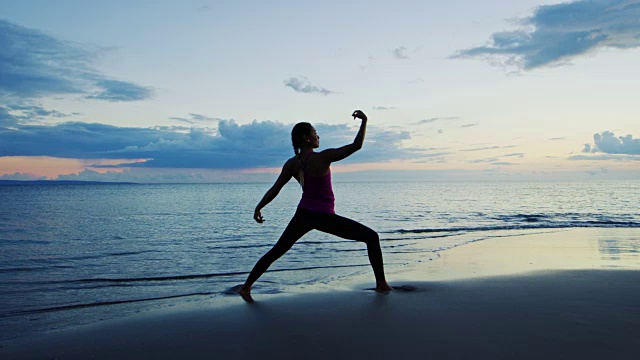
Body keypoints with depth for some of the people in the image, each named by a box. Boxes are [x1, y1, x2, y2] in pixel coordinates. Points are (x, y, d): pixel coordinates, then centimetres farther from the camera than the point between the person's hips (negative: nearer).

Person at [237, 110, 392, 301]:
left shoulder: (291, 164, 1)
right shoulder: (324, 157, -15)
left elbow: (275, 189, 1)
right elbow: (356, 145, -14)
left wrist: (258, 208, 11)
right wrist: (364, 121, -4)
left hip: (303, 215, 6)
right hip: (325, 218, -5)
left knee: (276, 251, 17)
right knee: (372, 238, 6)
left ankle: (246, 286, 16)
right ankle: (381, 283, 6)